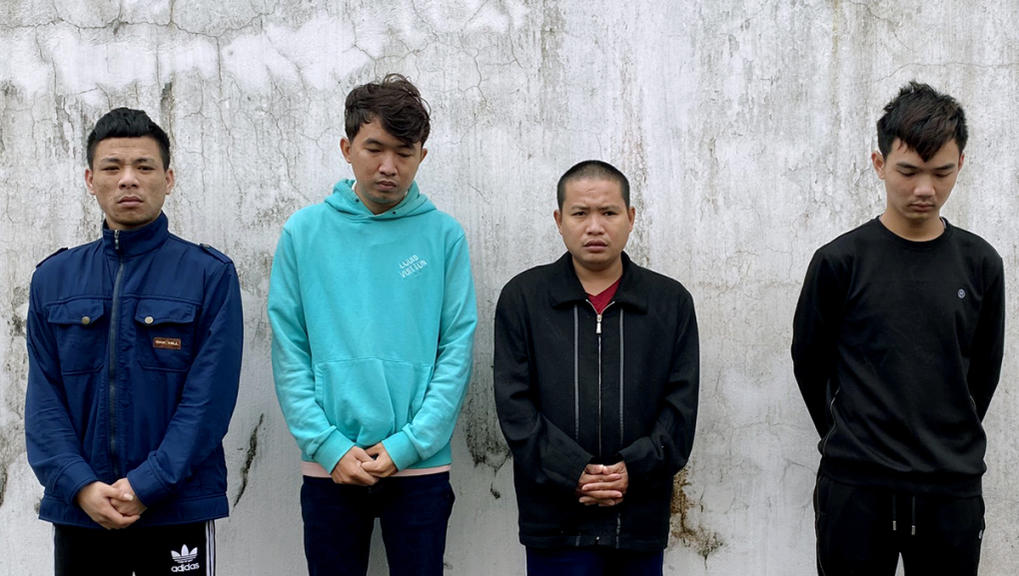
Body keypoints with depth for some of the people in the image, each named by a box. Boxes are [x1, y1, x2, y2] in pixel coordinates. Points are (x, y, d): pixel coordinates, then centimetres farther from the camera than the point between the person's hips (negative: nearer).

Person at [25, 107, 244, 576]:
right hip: (76, 508, 3)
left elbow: (210, 396, -9)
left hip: (178, 507, -2)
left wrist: (146, 485, -16)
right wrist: (80, 485, -11)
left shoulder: (210, 275, -4)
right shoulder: (53, 278, 6)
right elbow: (44, 397, 2)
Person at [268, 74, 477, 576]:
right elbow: (289, 352, 0)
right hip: (328, 466, 1)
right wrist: (328, 444, -9)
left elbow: (457, 351, -2)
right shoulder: (304, 232, 2)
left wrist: (408, 444, -10)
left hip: (421, 465, 0)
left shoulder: (444, 236, 1)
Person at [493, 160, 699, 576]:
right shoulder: (522, 298, 4)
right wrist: (574, 473, -13)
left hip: (642, 520, 2)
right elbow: (514, 404, -3)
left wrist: (633, 469, -12)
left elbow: (681, 405, 3)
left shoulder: (672, 301, 8)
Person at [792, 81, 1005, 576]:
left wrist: (949, 442, 12)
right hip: (855, 487, -2)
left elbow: (983, 370, 12)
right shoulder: (840, 261, -4)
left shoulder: (979, 264, 3)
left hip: (952, 491, 2)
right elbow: (809, 363, 5)